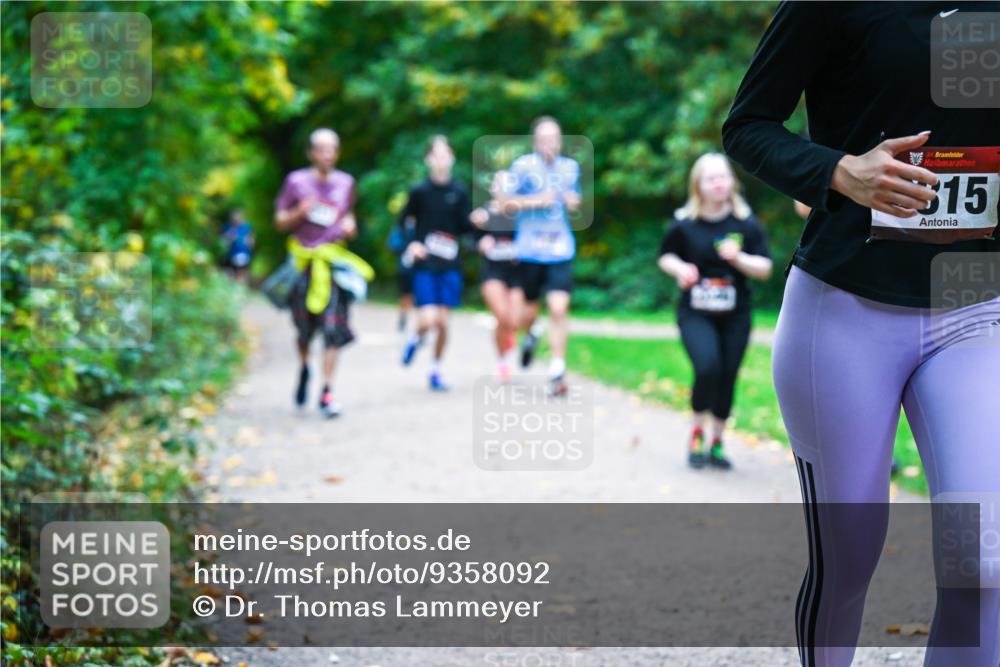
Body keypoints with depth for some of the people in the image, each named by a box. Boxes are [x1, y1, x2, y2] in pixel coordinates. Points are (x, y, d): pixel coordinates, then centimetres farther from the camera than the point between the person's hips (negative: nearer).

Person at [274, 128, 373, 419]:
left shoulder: (345, 183, 7)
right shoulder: (296, 181, 0)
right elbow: (280, 222, 5)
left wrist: (349, 224, 2)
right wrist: (300, 212, -15)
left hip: (334, 261, 1)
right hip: (304, 261, -1)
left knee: (333, 328, -10)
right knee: (303, 327, 7)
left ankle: (327, 392, -7)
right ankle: (304, 369, 39)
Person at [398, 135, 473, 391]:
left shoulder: (459, 192, 2)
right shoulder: (420, 191, -4)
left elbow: (464, 227, 6)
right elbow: (403, 222, 4)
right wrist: (411, 245, -11)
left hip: (450, 266, 2)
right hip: (424, 265, -2)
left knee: (442, 322, 1)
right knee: (428, 320, -13)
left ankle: (435, 370, 19)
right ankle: (416, 339, 22)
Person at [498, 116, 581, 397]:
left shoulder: (570, 167, 9)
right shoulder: (523, 165, -5)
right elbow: (504, 201, -4)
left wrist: (574, 202, 1)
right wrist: (535, 201, -15)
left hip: (560, 250, 2)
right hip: (529, 249, -2)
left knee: (559, 309, -12)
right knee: (525, 312, 9)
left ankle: (557, 371, -6)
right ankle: (529, 336, 46)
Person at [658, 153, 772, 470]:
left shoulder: (747, 224, -4)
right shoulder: (684, 225, -6)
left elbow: (765, 268, -1)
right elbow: (666, 256, 10)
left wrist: (738, 259, -20)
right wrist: (680, 269, -12)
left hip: (735, 316, 2)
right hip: (695, 313, -2)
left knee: (727, 379, 3)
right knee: (707, 368, -22)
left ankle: (717, 443, 23)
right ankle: (696, 433, 1)